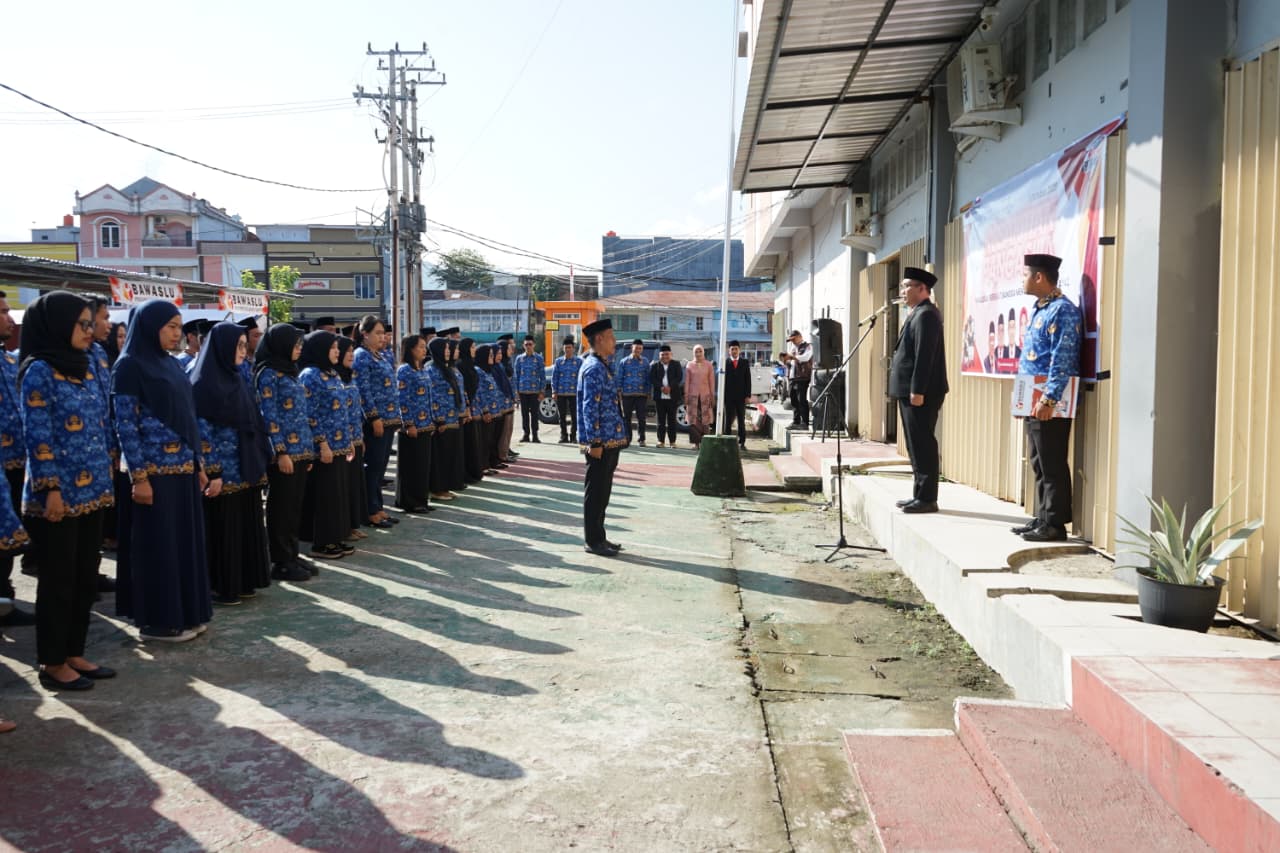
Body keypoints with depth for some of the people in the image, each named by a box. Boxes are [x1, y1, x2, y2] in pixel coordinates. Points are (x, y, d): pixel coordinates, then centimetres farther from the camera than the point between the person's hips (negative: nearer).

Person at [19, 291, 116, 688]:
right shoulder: (39, 371, -11)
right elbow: (37, 436, -15)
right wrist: (51, 490, -18)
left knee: (86, 578, 13)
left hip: (90, 493, 8)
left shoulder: (81, 369, 12)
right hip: (59, 496, -8)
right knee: (58, 580, 2)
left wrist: (104, 481, 15)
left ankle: (74, 654, 24)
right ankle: (52, 663, 14)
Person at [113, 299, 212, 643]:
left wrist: (199, 463, 14)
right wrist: (139, 476, -17)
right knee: (157, 544, 1)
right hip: (155, 471, -8)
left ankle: (185, 613, 23)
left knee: (185, 540, 12)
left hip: (183, 468, 8)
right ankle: (157, 620, 11)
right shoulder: (129, 366, -9)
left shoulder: (171, 364, 13)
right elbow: (125, 425, -13)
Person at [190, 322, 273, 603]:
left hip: (246, 469, 8)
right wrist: (212, 472, -19)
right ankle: (218, 587, 11)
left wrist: (259, 463, 13)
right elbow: (201, 430, -16)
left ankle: (242, 581, 23)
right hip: (223, 471, -8)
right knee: (221, 528, 1)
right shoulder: (204, 383, -12)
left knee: (246, 524, 13)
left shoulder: (235, 379, 13)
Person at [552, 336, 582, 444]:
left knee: (574, 416, 1)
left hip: (574, 393, -2)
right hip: (561, 393, 2)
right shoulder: (558, 361, 9)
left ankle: (573, 437, 10)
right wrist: (554, 391, 1)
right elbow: (554, 377, 8)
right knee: (562, 416, 6)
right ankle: (564, 436, 14)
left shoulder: (579, 361, 4)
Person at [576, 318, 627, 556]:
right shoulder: (594, 368, -15)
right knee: (596, 492, -2)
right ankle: (593, 541, 6)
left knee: (602, 491, 15)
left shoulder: (603, 366, 16)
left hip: (610, 440, 10)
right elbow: (589, 408, -20)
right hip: (601, 442, -10)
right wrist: (594, 442, -22)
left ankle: (599, 537, 23)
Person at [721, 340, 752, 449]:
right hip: (729, 396, -1)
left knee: (742, 420, 5)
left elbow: (748, 379, 5)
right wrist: (722, 395, -6)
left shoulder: (745, 362, 7)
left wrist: (748, 395, -3)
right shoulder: (725, 362, 2)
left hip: (741, 396, 1)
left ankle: (742, 442, 10)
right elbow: (722, 379, 0)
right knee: (728, 420, 2)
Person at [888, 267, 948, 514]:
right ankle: (920, 494, 21)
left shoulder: (926, 314, -13)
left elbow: (924, 355, -21)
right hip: (911, 392, 11)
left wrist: (917, 390, -24)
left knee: (922, 446, -7)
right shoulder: (918, 314, 19)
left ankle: (927, 498, -2)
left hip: (920, 393, -11)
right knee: (917, 446, 14)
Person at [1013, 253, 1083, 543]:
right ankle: (1042, 518, 22)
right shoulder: (1038, 310, 17)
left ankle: (1054, 524, 2)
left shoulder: (1063, 310, -13)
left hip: (1050, 404, -10)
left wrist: (1048, 399, -24)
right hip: (1033, 402, 10)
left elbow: (1063, 360, -20)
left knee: (1052, 466, -4)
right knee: (1039, 465, 14)